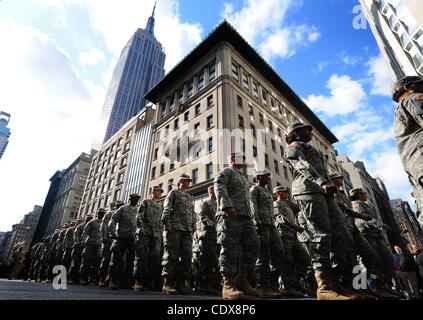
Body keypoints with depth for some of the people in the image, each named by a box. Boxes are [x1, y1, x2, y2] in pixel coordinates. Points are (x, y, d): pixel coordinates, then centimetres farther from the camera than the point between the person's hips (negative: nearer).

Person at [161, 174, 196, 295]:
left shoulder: (190, 197, 27)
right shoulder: (174, 192, 10)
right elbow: (166, 208, -2)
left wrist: (193, 227, 11)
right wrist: (166, 223, -13)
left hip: (187, 230, 6)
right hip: (174, 227, -6)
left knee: (187, 256, 0)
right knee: (171, 255, -6)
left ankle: (181, 283, 6)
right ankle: (168, 283, -1)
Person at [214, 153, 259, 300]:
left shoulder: (244, 178, 33)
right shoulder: (225, 172, 8)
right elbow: (219, 188, -9)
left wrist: (250, 215, 20)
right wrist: (227, 205, -25)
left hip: (246, 217, 8)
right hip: (229, 215, -8)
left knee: (253, 246, -1)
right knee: (230, 249, -10)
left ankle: (242, 279, 9)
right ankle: (228, 284, -4)